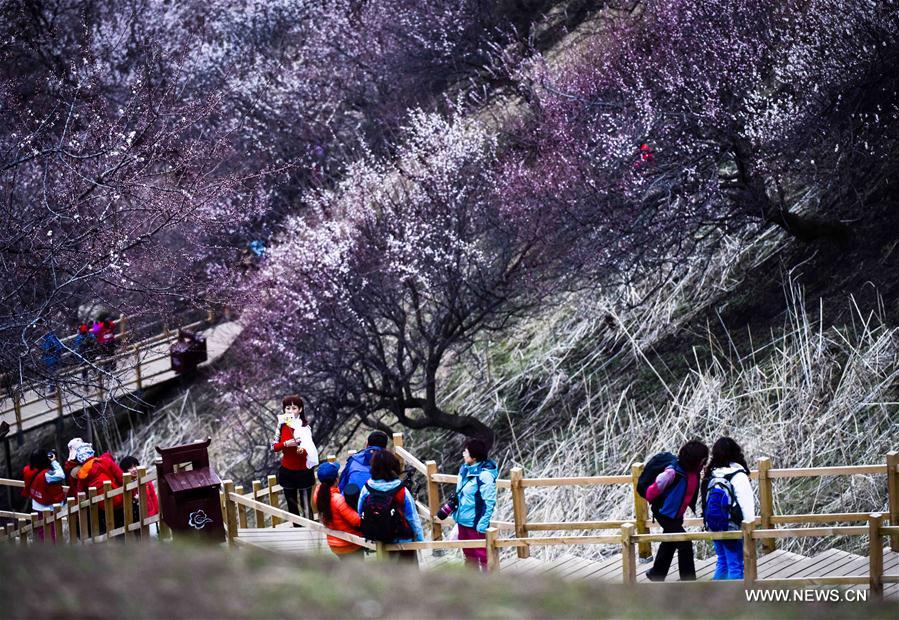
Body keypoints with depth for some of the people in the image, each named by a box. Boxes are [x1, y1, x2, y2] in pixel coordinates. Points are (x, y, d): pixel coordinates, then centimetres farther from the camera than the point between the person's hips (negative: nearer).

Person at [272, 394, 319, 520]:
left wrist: (302, 450, -40)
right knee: (291, 505, 12)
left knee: (306, 505, -4)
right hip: (287, 471, 4)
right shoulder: (282, 425, 0)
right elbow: (274, 447, 0)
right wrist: (286, 444, -21)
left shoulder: (305, 427, -11)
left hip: (303, 471, -4)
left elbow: (310, 450, -17)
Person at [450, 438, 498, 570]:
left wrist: (482, 526, -22)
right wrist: (455, 514, 17)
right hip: (463, 520, 9)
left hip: (476, 523, -9)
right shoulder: (464, 469, 3)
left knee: (483, 557, 1)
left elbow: (489, 503, -21)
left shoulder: (484, 475, -22)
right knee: (469, 555, 21)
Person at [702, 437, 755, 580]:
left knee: (723, 562, 20)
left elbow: (706, 501, 9)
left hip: (713, 526, 7)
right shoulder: (738, 475, -15)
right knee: (736, 565, -1)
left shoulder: (711, 474, 4)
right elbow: (746, 502, -16)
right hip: (732, 528, -7)